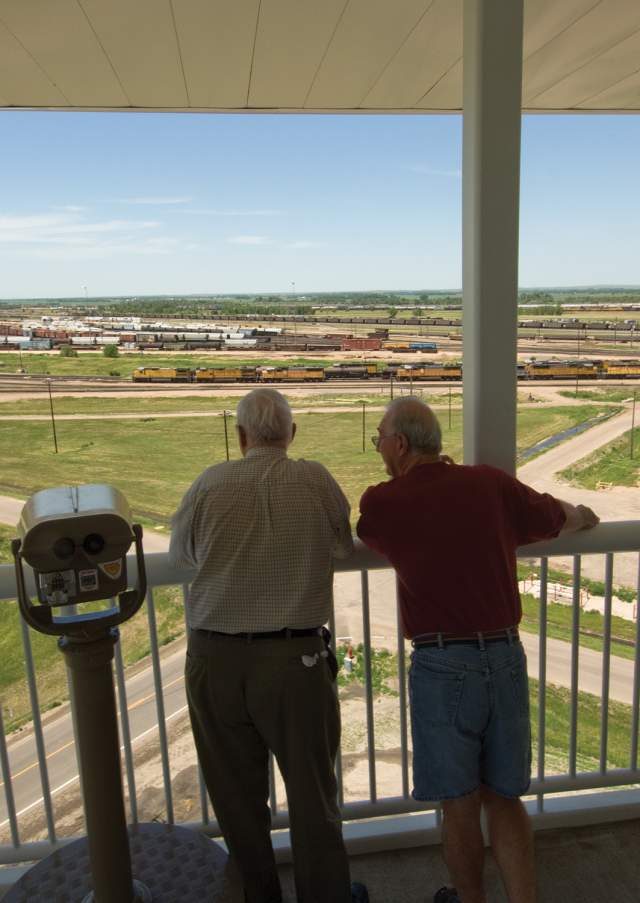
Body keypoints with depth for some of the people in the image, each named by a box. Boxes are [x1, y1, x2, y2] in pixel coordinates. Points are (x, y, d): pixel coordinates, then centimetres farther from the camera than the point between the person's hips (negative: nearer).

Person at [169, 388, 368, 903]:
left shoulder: (210, 484, -3)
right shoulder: (316, 481, -4)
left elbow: (181, 555, 12)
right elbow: (344, 546, 11)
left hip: (214, 657, 2)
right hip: (294, 657, -1)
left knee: (237, 790, 18)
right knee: (312, 787, 16)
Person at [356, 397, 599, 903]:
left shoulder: (381, 503, -7)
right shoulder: (491, 483, 0)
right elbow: (557, 519, 17)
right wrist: (583, 515, 40)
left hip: (443, 666, -3)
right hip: (507, 658, 4)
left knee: (459, 806, 15)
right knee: (504, 799, 19)